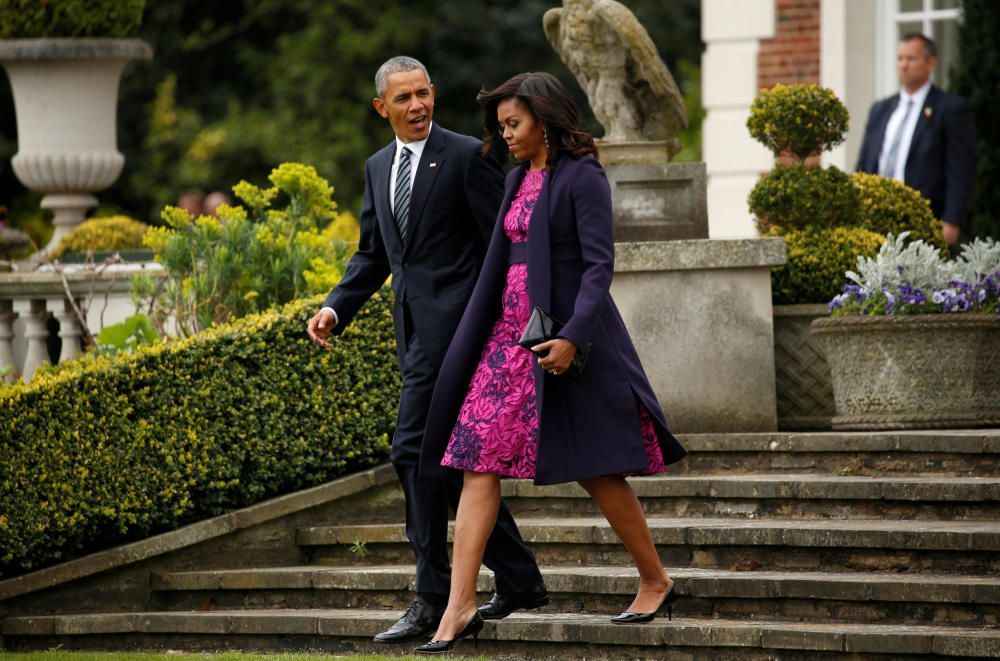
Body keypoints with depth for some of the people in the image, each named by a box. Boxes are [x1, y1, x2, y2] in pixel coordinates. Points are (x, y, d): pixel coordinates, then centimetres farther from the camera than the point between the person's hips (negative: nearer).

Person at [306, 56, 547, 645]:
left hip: (454, 321, -8)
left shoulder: (467, 157, -7)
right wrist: (336, 308, 6)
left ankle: (433, 598, -11)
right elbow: (373, 254, 21)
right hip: (414, 327, 8)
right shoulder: (379, 167, 16)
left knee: (415, 449, -14)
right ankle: (520, 579, 20)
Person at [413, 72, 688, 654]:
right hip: (511, 333, 8)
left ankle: (656, 580, 18)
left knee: (596, 466, 0)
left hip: (566, 332, -8)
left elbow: (600, 265, -16)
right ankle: (461, 606, -7)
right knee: (479, 462, -3)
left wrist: (572, 337, -26)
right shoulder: (519, 180, 14)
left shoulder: (582, 178, -10)